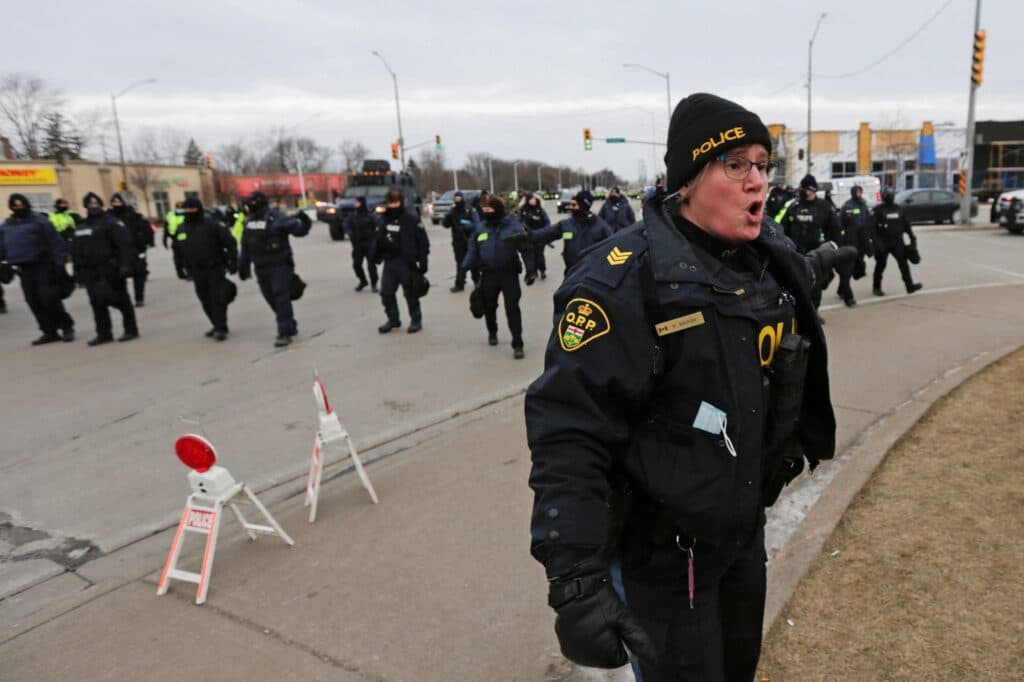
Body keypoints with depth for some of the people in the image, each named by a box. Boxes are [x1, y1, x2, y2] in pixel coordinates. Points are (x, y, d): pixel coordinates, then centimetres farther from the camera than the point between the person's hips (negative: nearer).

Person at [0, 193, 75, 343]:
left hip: (43, 266, -6)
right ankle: (50, 332, 13)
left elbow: (55, 242, -9)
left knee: (49, 299, -10)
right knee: (34, 302, 5)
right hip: (25, 269, 6)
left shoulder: (39, 221, -5)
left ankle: (67, 327, 4)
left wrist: (60, 263, -14)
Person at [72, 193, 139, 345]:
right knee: (97, 302, 6)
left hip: (110, 271, -7)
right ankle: (103, 333, 13)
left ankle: (131, 330, 11)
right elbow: (76, 251, 20)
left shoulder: (111, 223, -6)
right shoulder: (80, 227, 16)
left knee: (121, 300, 2)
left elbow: (125, 245, -16)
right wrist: (78, 271, 16)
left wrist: (126, 265, -24)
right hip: (91, 273, 7)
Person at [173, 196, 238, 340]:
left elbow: (230, 242, -8)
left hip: (215, 269, -6)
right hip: (196, 272, 6)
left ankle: (221, 329, -2)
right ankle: (218, 326, 23)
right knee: (206, 301, 9)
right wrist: (182, 269, 19)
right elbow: (177, 251, 20)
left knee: (217, 299, -7)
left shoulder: (211, 224, -6)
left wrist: (233, 262, -12)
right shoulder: (181, 229, 10)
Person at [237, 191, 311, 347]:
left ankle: (285, 333, -4)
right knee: (271, 299, 14)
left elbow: (299, 229, -13)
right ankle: (290, 327, 29)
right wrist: (243, 266, 16)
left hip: (280, 266, -7)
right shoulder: (249, 222, 10)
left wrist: (304, 222, -34)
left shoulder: (277, 219, -11)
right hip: (261, 268, 7)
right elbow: (245, 247, 16)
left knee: (281, 298, -9)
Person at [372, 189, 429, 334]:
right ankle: (393, 319, 20)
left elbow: (423, 243, -8)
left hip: (407, 263, -5)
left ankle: (416, 320, 18)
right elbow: (378, 239, 15)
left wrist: (422, 263, -11)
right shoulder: (384, 219, 9)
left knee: (410, 293, 4)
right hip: (389, 262, 5)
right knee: (386, 292, 5)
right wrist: (376, 255, 6)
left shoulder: (412, 220, -8)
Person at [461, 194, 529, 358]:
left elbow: (526, 247, -9)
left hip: (509, 273, -4)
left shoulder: (513, 225, -7)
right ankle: (492, 332, 45)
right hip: (488, 274, 4)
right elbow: (473, 250, 9)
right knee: (489, 307, 17)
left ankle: (517, 344, 0)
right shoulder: (480, 228, 5)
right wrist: (465, 268, -4)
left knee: (512, 309, -6)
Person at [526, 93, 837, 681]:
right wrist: (574, 578, -34)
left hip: (746, 533, 8)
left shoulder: (775, 264, -1)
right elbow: (568, 430, -31)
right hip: (659, 554, -7)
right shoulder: (625, 281, -26)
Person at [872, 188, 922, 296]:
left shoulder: (899, 209, 11)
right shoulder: (878, 210, -3)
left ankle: (910, 286, -3)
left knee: (903, 263, -3)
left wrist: (912, 237, 13)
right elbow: (873, 227, -10)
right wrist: (876, 242, -19)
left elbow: (906, 224, 16)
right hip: (883, 242, -4)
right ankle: (876, 288, 14)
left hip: (897, 241, 4)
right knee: (880, 265, 3)